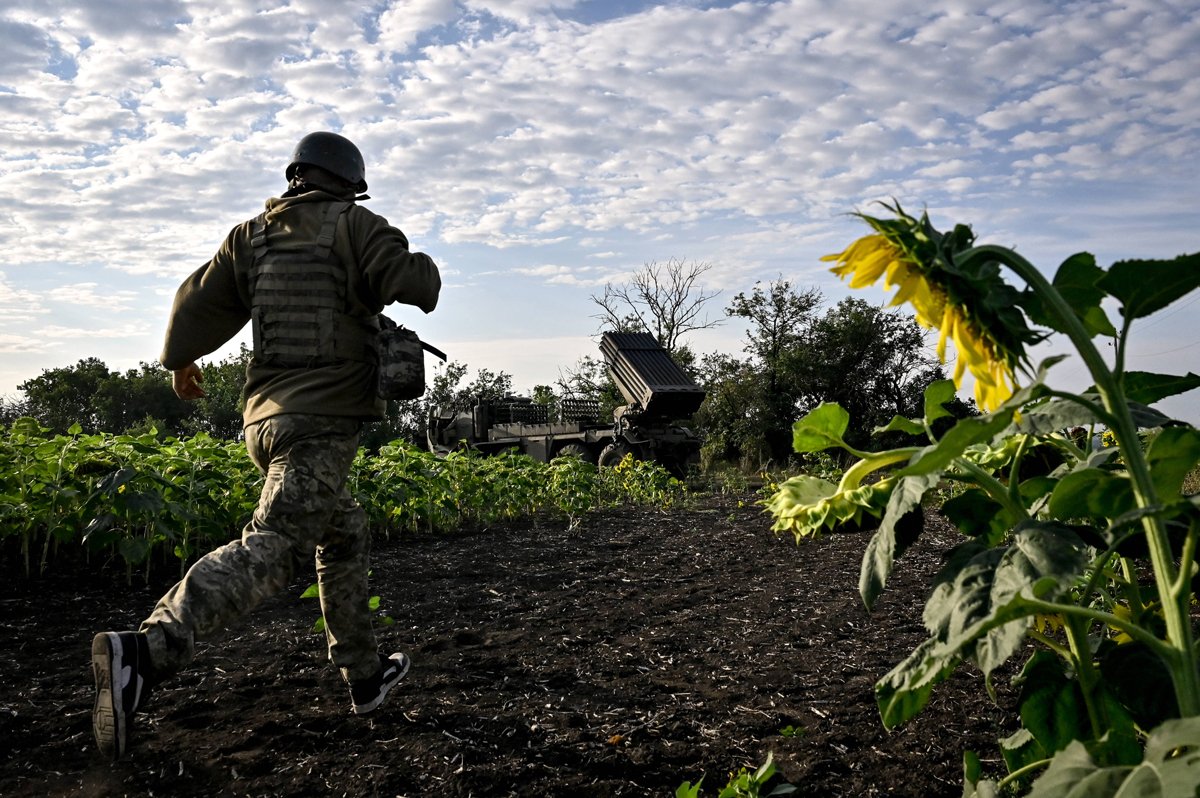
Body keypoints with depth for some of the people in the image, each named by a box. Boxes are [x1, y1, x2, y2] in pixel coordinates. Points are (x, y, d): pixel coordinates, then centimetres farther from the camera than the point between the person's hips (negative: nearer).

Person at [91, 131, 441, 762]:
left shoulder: (252, 235, 15)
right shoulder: (353, 227, 0)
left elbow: (198, 302, 17)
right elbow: (417, 286, -10)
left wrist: (180, 360, 34)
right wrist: (423, 266, 14)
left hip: (265, 414, 8)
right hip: (325, 418, -7)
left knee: (344, 535, 21)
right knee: (273, 547, -19)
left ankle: (365, 676, 28)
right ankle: (146, 651, -38)